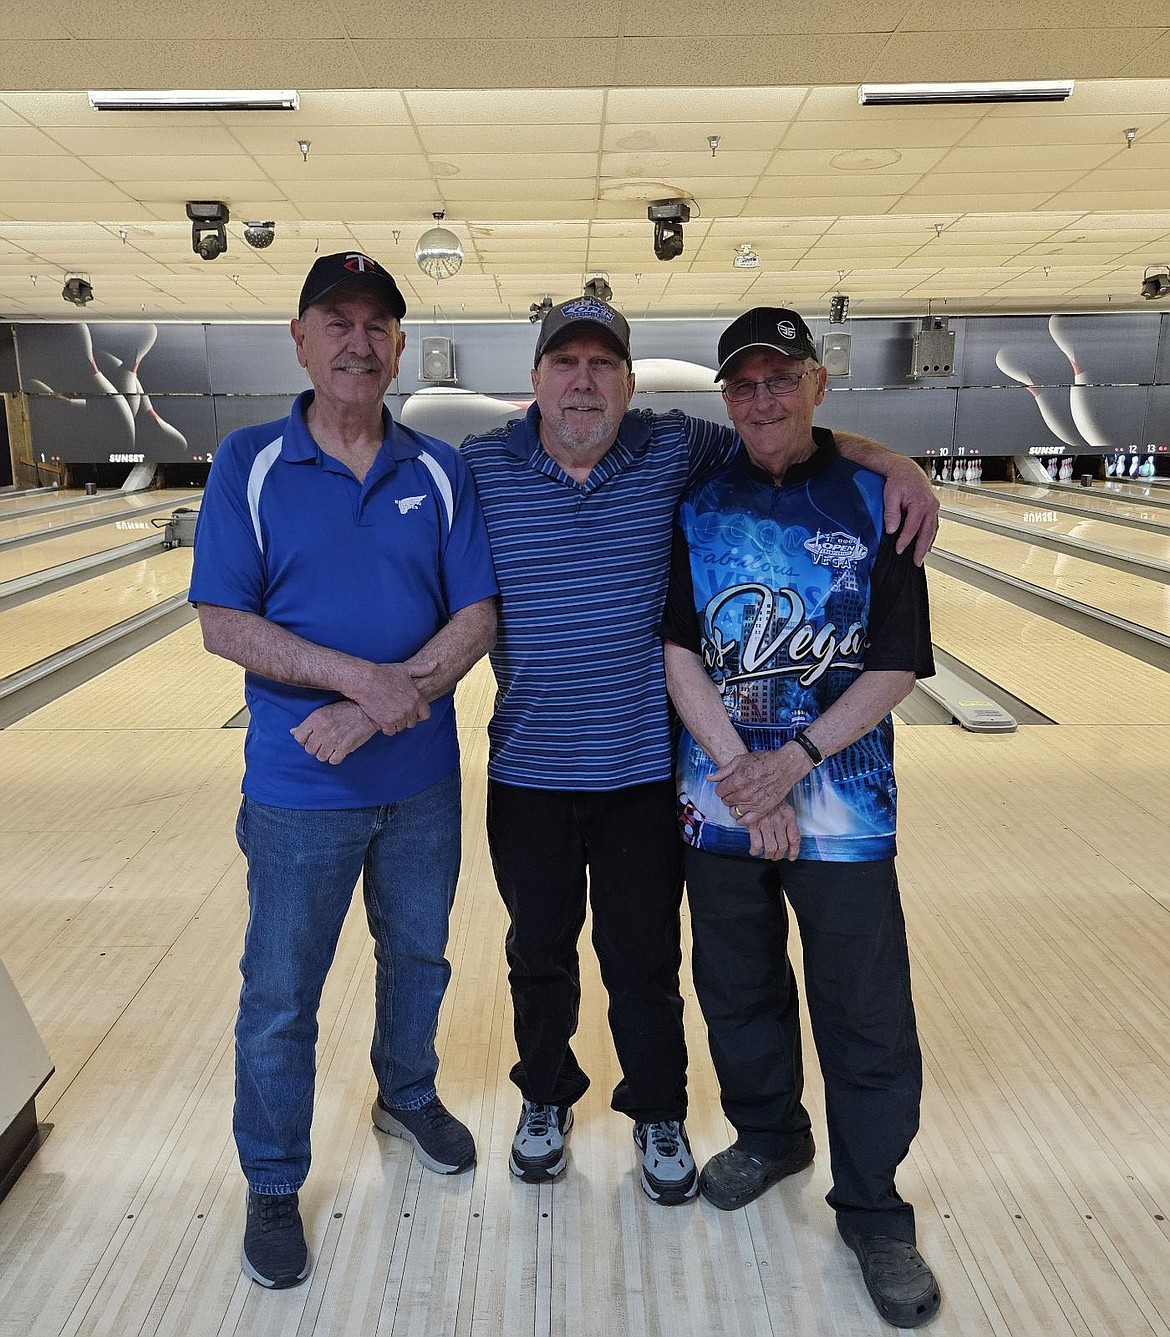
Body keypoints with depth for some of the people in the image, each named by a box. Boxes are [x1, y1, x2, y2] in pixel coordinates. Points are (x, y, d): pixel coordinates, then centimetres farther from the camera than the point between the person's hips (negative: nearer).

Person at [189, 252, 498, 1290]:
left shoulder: (440, 472, -2)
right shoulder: (250, 465, -7)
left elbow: (478, 616, -7)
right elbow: (225, 625, -12)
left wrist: (373, 714, -19)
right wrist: (366, 676, -23)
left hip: (421, 780, 3)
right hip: (298, 790, -2)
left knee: (418, 957, 21)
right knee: (280, 998, 11)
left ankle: (408, 1097, 49)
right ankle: (274, 1187, 33)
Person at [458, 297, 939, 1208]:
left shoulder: (675, 450, -3)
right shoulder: (479, 469, -4)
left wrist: (895, 464, -7)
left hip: (643, 770, 0)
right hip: (528, 772, 1)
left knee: (645, 963, 15)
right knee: (539, 955, 19)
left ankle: (659, 1114, 40)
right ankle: (546, 1099, 45)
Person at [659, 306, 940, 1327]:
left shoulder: (873, 502, -4)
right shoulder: (696, 506, 1)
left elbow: (898, 667, -7)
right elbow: (677, 649, -4)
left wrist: (796, 757, -16)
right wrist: (738, 767, -14)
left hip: (842, 806, -2)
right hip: (721, 802, 2)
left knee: (866, 1015, 7)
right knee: (738, 990, 18)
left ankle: (873, 1212, 28)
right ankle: (768, 1136, 44)